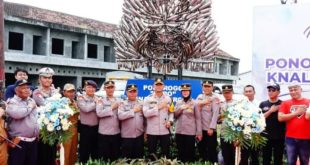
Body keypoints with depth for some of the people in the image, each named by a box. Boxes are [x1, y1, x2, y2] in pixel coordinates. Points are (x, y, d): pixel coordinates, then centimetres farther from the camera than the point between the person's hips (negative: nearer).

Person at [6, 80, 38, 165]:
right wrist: (30, 107, -9)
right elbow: (17, 114, -25)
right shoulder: (12, 102, -4)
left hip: (33, 141, 6)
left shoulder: (32, 101, 15)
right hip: (19, 142, -6)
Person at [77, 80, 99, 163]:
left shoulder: (98, 99, 9)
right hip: (85, 128, -4)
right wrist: (96, 103, -9)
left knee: (96, 152, 13)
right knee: (84, 152, 5)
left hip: (96, 128, 4)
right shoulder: (81, 98, -2)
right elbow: (86, 108, -19)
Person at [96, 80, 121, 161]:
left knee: (115, 157, 13)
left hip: (116, 133, 3)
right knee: (104, 157, 5)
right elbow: (99, 113, -17)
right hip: (104, 133, -3)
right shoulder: (101, 100, -2)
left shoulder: (119, 101, 9)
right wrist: (112, 108, -13)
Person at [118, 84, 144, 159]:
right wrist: (133, 111, -11)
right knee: (127, 158, 6)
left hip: (139, 135, 2)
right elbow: (120, 116, -16)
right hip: (127, 136, -2)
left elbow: (145, 117, 7)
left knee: (139, 157, 10)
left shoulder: (141, 103, 7)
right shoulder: (123, 103, 1)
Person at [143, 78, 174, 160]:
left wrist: (170, 121, -5)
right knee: (152, 154, 9)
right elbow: (146, 113, -14)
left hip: (165, 131, 2)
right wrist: (158, 107, -16)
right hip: (152, 131, -2)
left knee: (166, 154, 11)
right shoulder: (148, 99, -1)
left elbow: (171, 112, 13)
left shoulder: (168, 99, 9)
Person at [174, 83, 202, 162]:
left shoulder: (194, 103, 0)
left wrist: (199, 132, -7)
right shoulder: (178, 103, 10)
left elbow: (198, 118, -3)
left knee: (190, 153, 1)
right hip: (179, 131, 4)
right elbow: (175, 115, 7)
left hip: (190, 132, -3)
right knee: (180, 153, 9)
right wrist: (180, 109, -9)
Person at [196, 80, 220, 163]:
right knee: (201, 150, 13)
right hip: (200, 128, 6)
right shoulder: (199, 97, 12)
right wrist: (201, 103, -11)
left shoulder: (214, 98, -6)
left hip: (210, 129, -5)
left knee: (212, 151, 2)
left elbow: (215, 114, -13)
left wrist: (211, 128, -19)